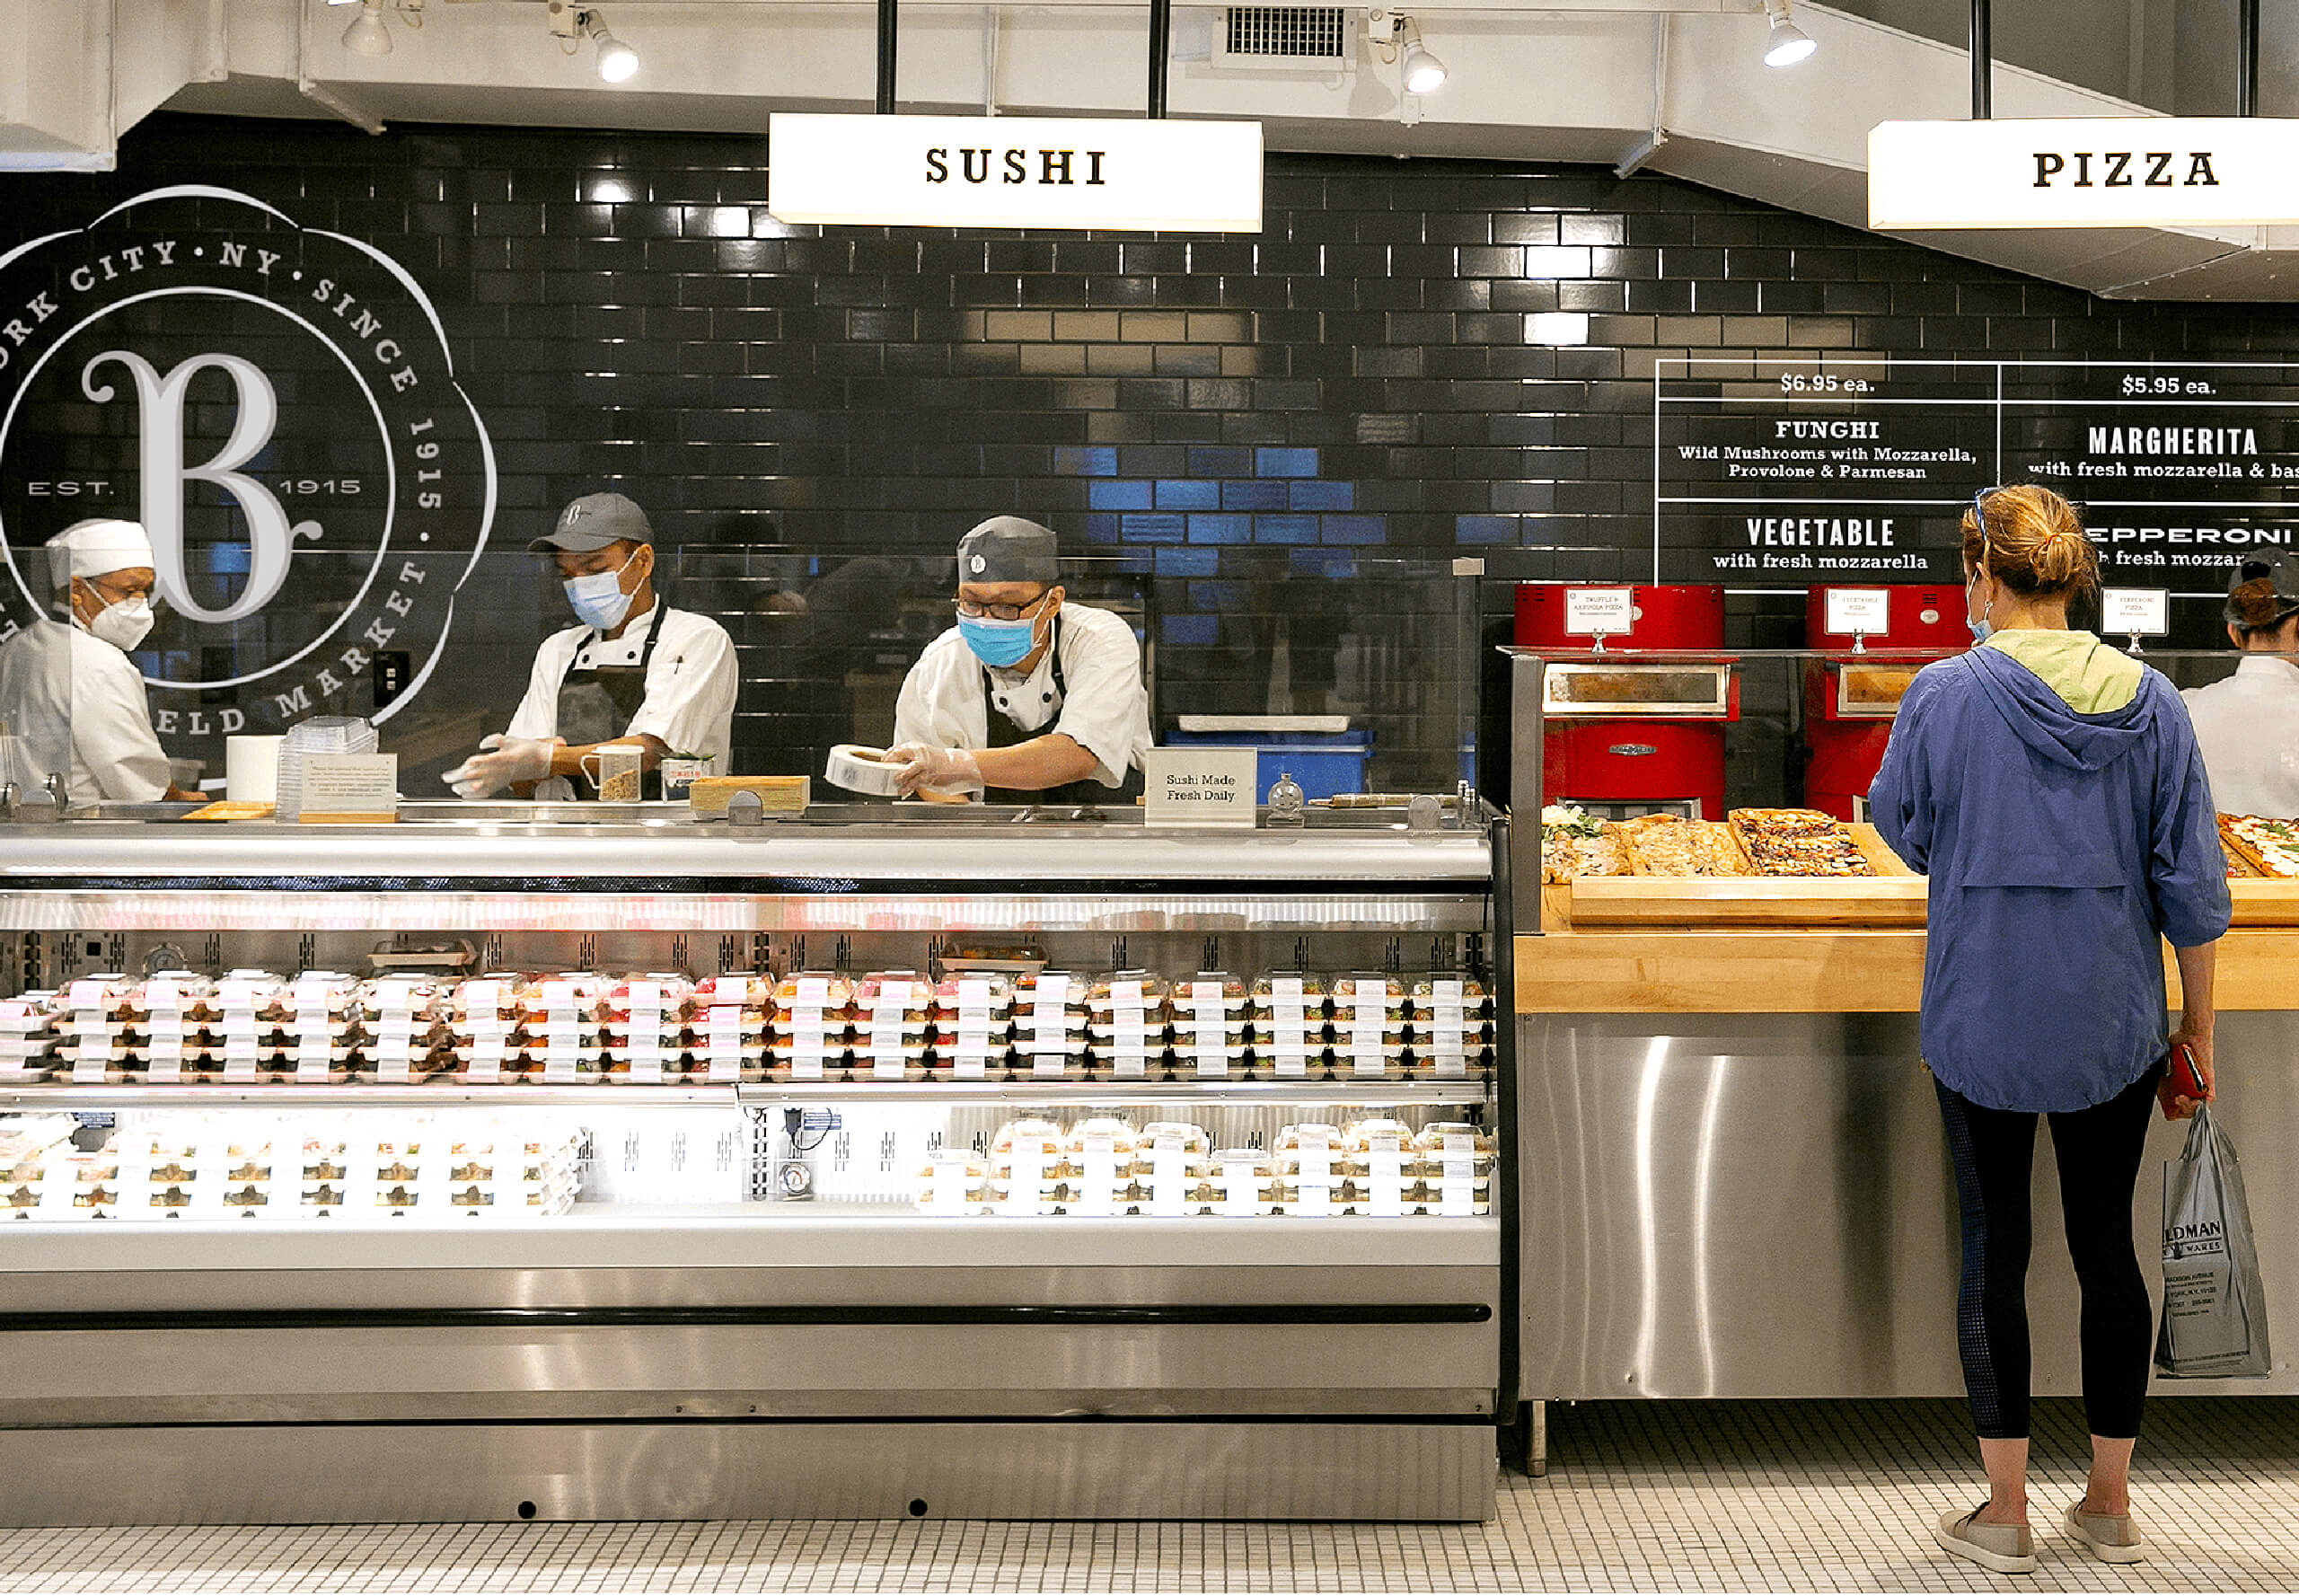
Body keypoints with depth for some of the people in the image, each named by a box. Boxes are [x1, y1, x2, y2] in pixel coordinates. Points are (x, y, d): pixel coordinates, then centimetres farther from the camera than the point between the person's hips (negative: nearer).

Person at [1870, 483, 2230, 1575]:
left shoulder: (1948, 694, -12)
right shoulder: (2148, 700, -3)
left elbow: (1901, 827, 3)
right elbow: (2191, 881, 0)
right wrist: (2197, 1020, 10)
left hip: (1984, 1022, -3)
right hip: (2113, 1026, 3)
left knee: (1995, 1250, 6)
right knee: (2107, 1246, 13)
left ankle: (2006, 1515, 15)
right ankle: (2110, 1504, 24)